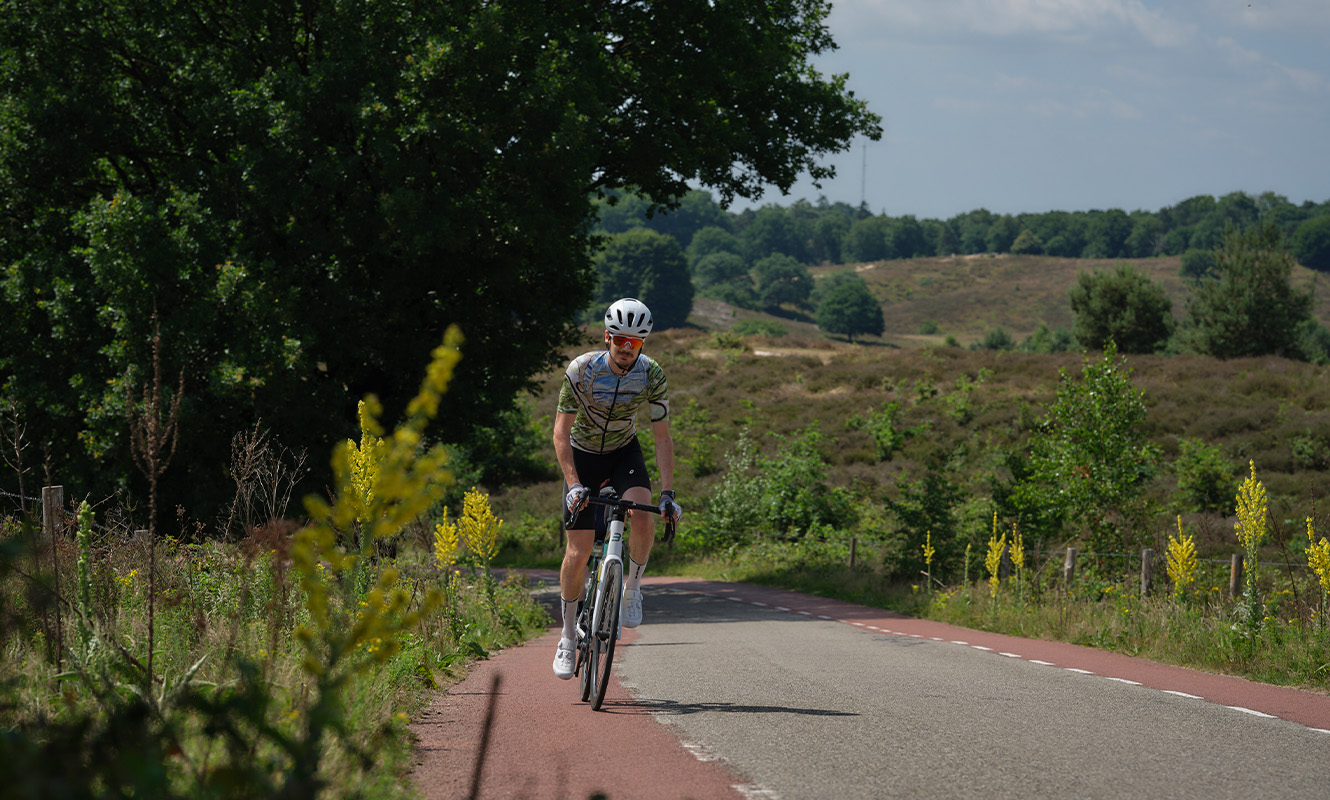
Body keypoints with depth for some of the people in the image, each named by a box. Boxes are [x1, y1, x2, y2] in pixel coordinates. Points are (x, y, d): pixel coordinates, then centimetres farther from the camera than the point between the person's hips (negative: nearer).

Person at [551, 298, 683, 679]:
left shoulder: (652, 375, -19)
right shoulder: (581, 370, -25)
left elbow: (662, 437, -13)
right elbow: (561, 432, -21)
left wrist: (667, 493, -22)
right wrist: (574, 485, -32)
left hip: (624, 454, 1)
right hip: (582, 455, -1)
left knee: (642, 518, -29)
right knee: (579, 551, -7)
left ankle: (631, 587, -3)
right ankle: (568, 637, 9)